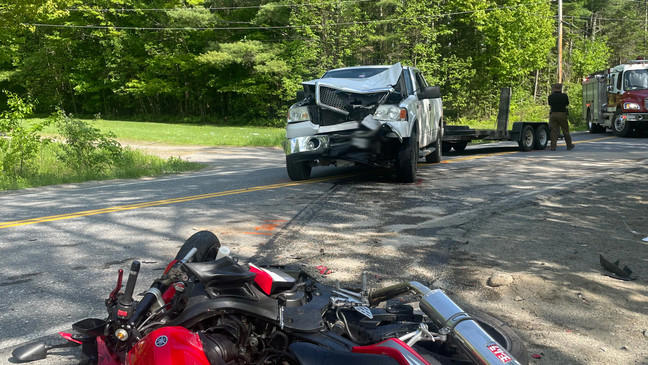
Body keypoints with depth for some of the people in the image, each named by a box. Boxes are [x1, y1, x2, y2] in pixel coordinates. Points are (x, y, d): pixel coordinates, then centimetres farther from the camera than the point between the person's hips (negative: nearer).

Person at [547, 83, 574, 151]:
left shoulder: (551, 96, 1)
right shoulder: (564, 96, -3)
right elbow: (567, 104, 7)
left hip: (553, 114, 2)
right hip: (562, 114, -1)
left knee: (554, 131, 4)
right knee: (565, 131, 8)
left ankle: (553, 146, -3)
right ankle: (569, 146, 19)